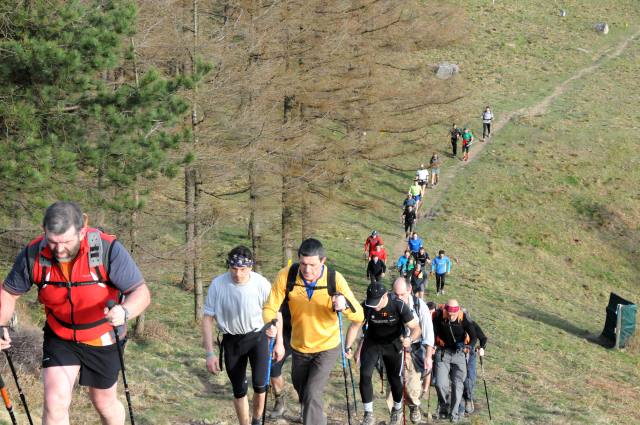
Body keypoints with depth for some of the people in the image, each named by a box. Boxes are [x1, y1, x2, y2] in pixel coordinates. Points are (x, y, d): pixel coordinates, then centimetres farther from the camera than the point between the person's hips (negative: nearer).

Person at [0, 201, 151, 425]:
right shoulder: (33, 255, -19)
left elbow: (141, 293, -29)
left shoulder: (108, 249, -28)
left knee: (104, 403, 16)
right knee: (54, 402, -11)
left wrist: (124, 312, -51)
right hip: (59, 338, 1)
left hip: (102, 339, -1)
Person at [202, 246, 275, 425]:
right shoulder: (217, 285, -22)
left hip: (257, 337, 0)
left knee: (259, 384, -10)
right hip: (232, 341, 1)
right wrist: (210, 353, -16)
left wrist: (279, 342, 2)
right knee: (239, 390, 7)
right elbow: (208, 319, -13)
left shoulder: (262, 284, -20)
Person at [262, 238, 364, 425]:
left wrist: (345, 304, -43)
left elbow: (358, 316, -21)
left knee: (312, 395, -18)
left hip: (327, 347, -3)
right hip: (299, 347, 3)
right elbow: (270, 308, -14)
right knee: (301, 391, 25)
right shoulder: (286, 276, -22)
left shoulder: (335, 279, -25)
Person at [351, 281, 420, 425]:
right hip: (372, 343, 1)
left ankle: (397, 409, 38)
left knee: (394, 379, 7)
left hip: (393, 344, -1)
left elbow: (416, 328, -23)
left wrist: (410, 339, -45)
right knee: (365, 375, -15)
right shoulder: (366, 306, -22)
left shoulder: (399, 306, -27)